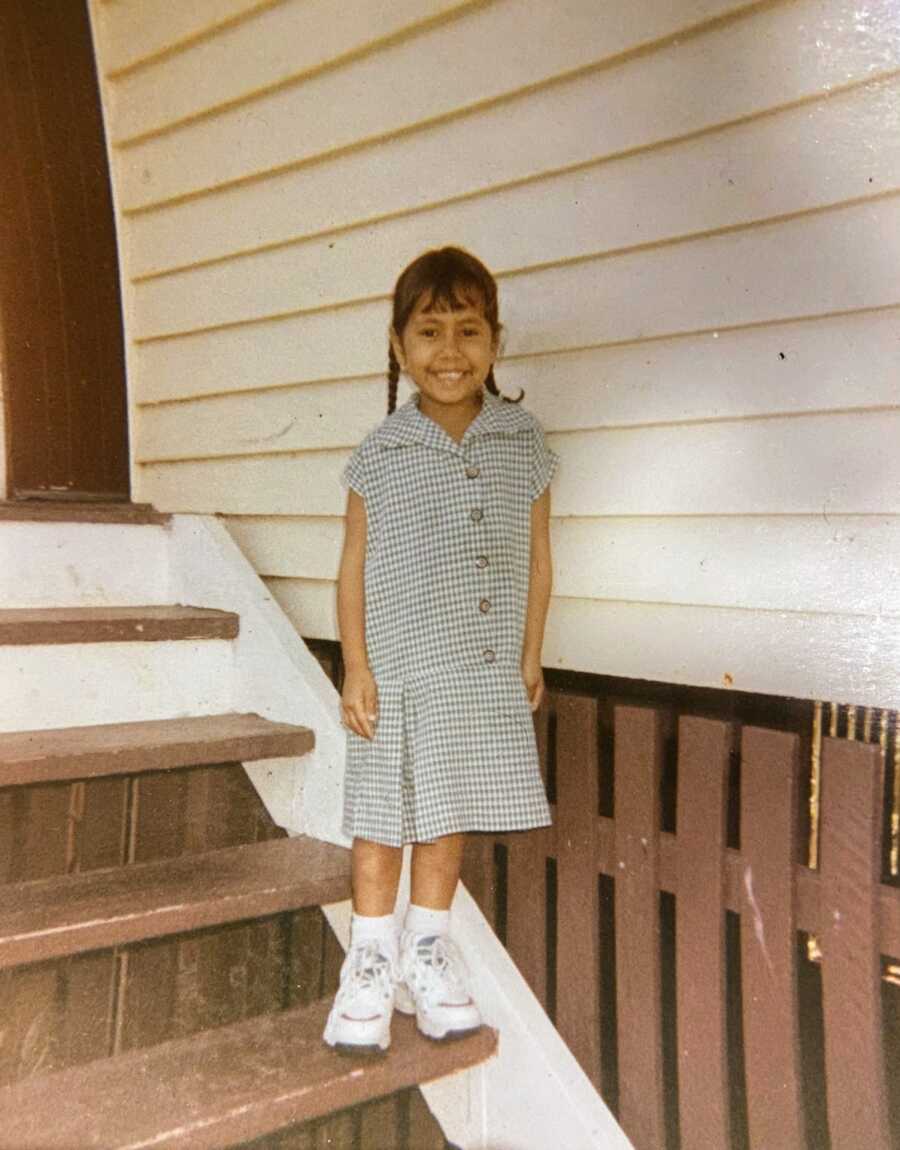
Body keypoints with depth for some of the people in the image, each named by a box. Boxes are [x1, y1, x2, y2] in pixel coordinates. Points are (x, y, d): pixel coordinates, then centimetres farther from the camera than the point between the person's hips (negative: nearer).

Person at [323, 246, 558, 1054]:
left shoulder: (524, 442, -1)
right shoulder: (380, 454, -6)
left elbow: (537, 557, 5)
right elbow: (355, 567, -3)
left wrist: (530, 655, 7)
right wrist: (357, 668, -6)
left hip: (487, 675, 2)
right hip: (397, 674, -2)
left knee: (451, 814, 14)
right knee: (383, 816, 7)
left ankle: (426, 952, 31)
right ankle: (371, 960, 24)